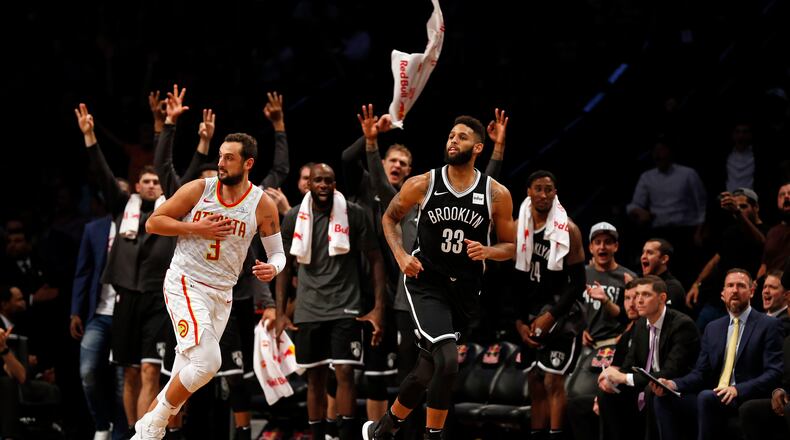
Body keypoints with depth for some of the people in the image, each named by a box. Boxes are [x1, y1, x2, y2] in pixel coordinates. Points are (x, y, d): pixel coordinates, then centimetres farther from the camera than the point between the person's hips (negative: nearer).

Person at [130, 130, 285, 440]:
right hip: (185, 284, -4)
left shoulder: (262, 205, -1)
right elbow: (153, 223, -1)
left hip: (221, 294, 4)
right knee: (207, 361, -23)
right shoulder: (198, 190, -6)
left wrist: (272, 268, -17)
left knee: (187, 374, 7)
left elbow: (277, 253, 7)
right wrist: (196, 228, -15)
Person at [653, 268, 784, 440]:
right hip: (712, 400, 6)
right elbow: (700, 373, 16)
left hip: (748, 401, -6)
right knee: (664, 398, -16)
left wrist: (737, 390, -22)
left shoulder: (769, 326, 3)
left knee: (706, 397, -35)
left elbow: (774, 373, -7)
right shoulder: (713, 328, 21)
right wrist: (673, 384, -6)